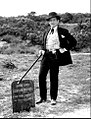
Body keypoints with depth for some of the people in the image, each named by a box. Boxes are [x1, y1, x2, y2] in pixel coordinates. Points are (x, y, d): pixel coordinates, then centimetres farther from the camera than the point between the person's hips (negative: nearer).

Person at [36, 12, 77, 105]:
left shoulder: (63, 32, 2)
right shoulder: (46, 32, 18)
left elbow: (73, 42, 2)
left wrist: (65, 49, -6)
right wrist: (42, 50, 7)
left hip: (55, 56, -5)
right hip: (46, 55, 5)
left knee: (54, 77, -1)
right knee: (41, 76, -1)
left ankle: (53, 98, 12)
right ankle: (43, 98, 12)